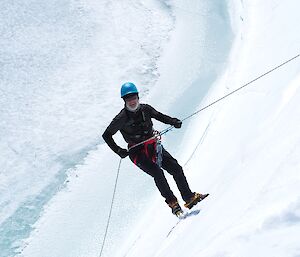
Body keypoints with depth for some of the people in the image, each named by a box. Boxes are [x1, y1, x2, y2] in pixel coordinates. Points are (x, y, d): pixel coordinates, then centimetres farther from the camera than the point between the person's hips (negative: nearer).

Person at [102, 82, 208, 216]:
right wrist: (119, 151, -13)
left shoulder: (145, 109, 1)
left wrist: (173, 121, 1)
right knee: (157, 173, -26)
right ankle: (172, 202, -20)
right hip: (138, 152, -5)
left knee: (176, 168, -8)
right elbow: (106, 135, -3)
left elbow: (159, 116, 19)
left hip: (153, 146, 5)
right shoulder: (122, 118, -10)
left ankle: (189, 198, 0)